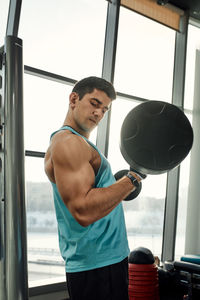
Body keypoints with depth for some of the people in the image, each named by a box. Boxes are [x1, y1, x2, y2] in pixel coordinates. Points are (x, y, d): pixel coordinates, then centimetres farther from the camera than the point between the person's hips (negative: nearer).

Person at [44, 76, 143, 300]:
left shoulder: (77, 143, 17)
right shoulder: (66, 142, -16)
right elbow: (83, 211, -28)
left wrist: (122, 184, 30)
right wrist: (133, 178, -27)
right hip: (96, 266, -10)